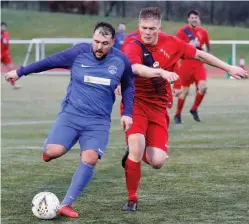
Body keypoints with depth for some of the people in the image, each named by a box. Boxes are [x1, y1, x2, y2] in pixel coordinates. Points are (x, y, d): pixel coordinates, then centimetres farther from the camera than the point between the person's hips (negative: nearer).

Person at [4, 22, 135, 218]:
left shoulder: (121, 61, -2)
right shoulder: (79, 52, -6)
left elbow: (128, 87, 16)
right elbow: (50, 61, 5)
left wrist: (127, 113, 6)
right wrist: (20, 72, 13)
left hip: (99, 122, 1)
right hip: (71, 114, -1)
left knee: (90, 158, -21)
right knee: (53, 152, -22)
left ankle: (66, 204, -9)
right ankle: (49, 149, 19)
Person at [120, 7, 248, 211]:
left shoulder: (170, 43, -5)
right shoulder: (132, 44, -18)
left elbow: (199, 54, 10)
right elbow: (135, 68, -39)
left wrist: (229, 68, 15)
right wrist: (162, 72, -55)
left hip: (158, 106, 4)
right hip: (135, 102, -3)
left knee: (157, 162, -9)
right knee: (137, 146, -23)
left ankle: (133, 156, 28)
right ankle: (132, 198, -1)